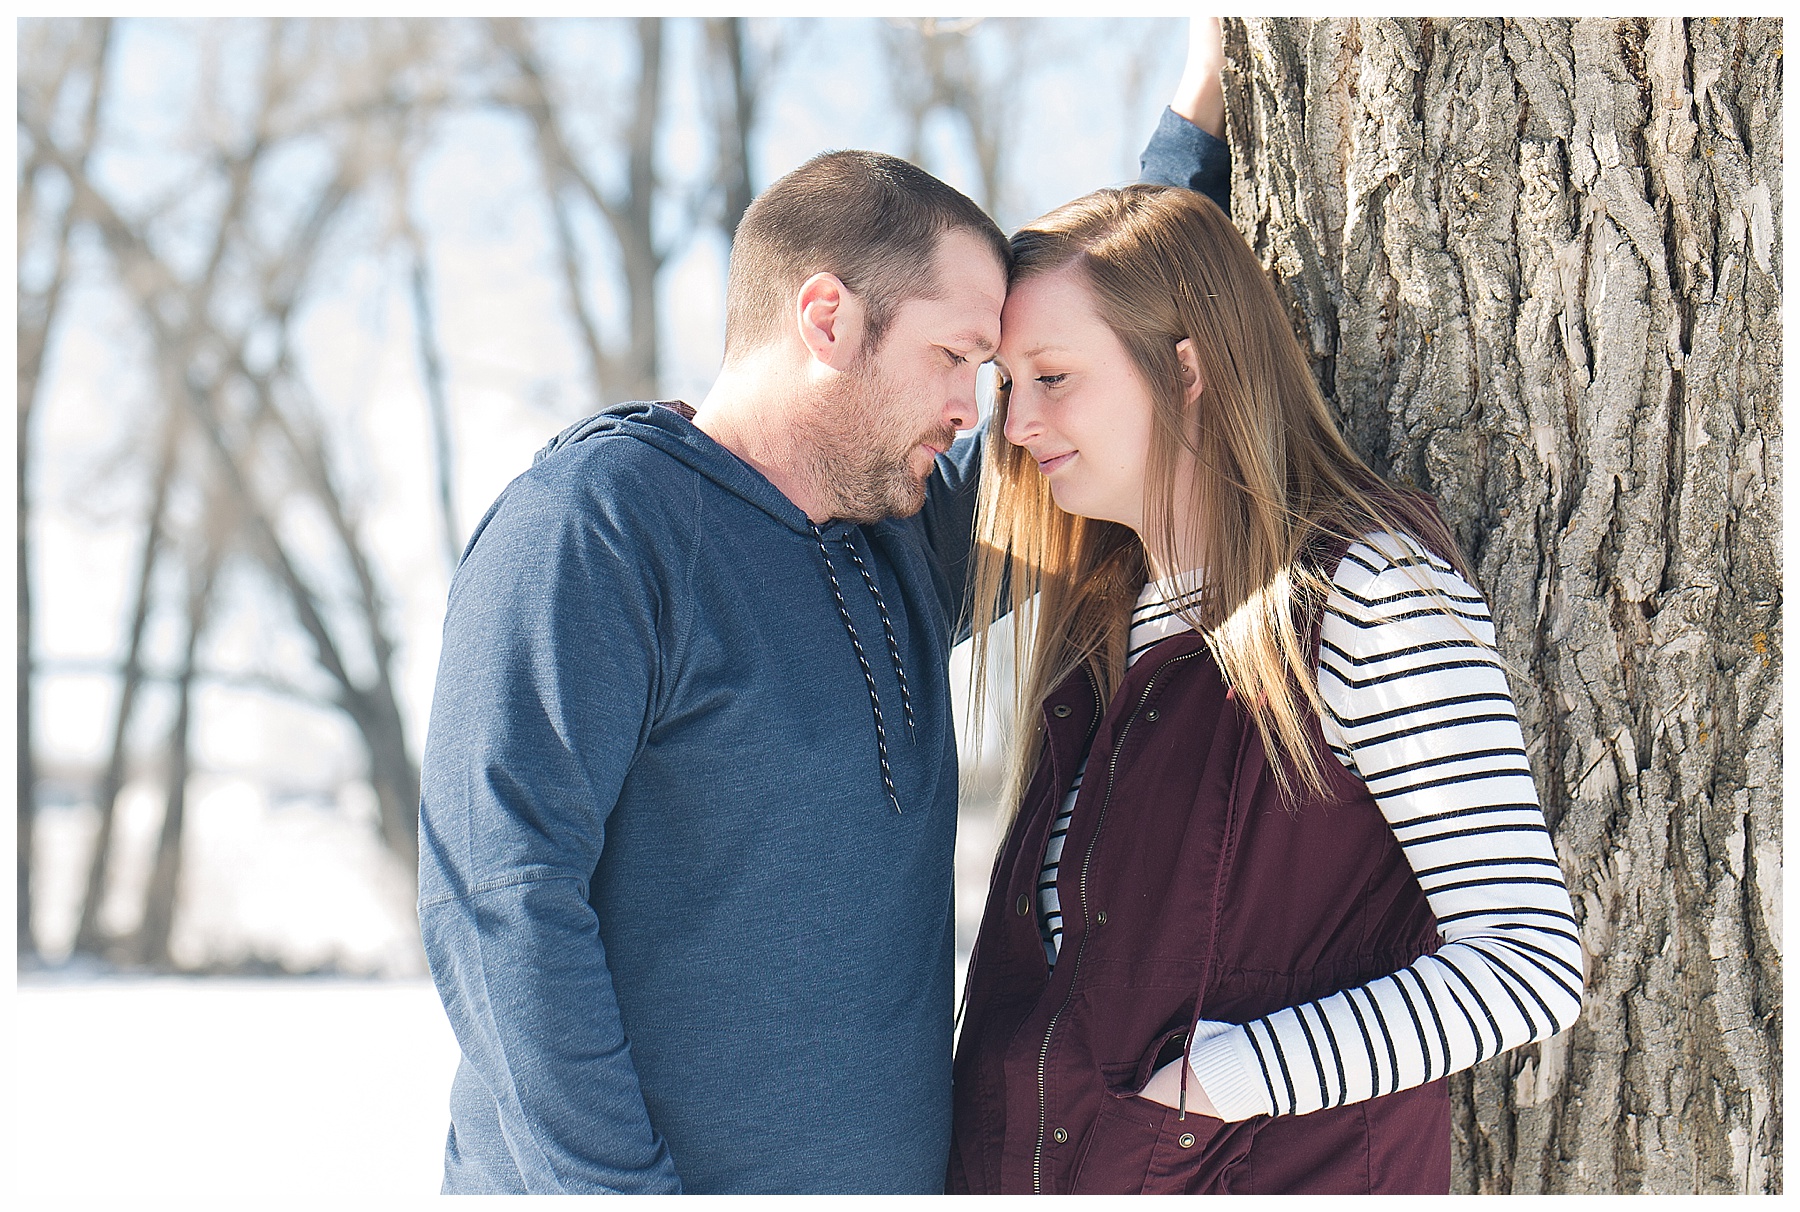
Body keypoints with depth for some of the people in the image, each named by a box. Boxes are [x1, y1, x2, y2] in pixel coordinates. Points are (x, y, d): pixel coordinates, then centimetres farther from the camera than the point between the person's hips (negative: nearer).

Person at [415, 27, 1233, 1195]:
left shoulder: (909, 533, 10)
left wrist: (1199, 128, 20)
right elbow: (498, 896, -19)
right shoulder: (590, 522, -13)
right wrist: (619, 1187, -22)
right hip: (645, 1180, -7)